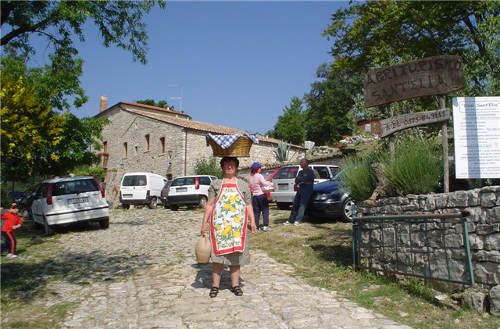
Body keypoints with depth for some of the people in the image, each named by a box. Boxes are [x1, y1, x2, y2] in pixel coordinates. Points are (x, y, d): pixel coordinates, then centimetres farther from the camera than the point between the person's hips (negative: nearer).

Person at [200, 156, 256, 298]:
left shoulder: (243, 185, 11)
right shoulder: (215, 184, 7)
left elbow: (248, 205, 9)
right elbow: (209, 205, 4)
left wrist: (252, 221, -1)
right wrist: (204, 223, -1)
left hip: (237, 225, 1)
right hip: (219, 224, -1)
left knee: (236, 253, 5)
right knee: (217, 253, -1)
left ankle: (235, 284, 16)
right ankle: (215, 285, 9)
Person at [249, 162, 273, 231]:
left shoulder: (251, 177, 6)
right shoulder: (259, 176, -11)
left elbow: (250, 187, 8)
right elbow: (264, 183, -11)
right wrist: (271, 184, 5)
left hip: (254, 196, 5)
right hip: (261, 195, -5)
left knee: (256, 212, 9)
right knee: (265, 211, 3)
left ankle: (256, 226, 8)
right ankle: (265, 226, -1)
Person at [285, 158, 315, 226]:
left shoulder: (310, 171, -4)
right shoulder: (301, 172, 20)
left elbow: (305, 179, -15)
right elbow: (296, 180, 9)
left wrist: (299, 179, 0)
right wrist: (302, 180, -10)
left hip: (307, 189, -8)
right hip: (300, 189, 8)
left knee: (302, 204, -10)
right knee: (295, 204, 5)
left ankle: (298, 220, -9)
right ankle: (291, 220, 8)